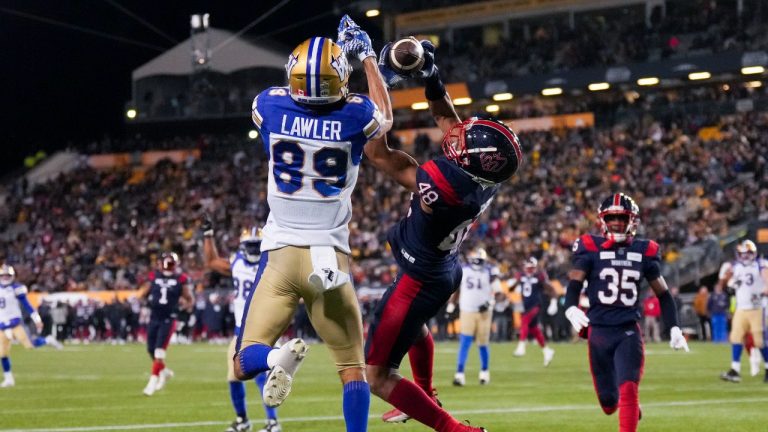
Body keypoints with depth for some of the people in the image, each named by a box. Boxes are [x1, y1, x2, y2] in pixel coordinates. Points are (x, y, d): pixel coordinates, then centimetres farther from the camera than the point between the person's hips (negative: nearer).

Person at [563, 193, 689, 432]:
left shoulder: (644, 251, 4)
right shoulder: (590, 248, -2)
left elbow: (663, 294, 12)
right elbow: (574, 284, -12)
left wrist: (674, 328, 4)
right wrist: (571, 309, -33)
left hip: (629, 332, 0)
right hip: (599, 331, 0)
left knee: (628, 392, -17)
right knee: (609, 402, 9)